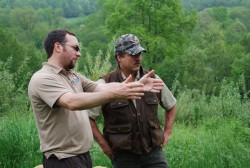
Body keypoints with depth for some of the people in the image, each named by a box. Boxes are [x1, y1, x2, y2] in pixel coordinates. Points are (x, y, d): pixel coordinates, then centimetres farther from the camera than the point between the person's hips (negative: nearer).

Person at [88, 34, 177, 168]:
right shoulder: (106, 84, -7)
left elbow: (171, 106, 20)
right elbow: (87, 116, -6)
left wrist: (167, 132, 12)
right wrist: (103, 143, -7)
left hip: (154, 152, 3)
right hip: (123, 155, -3)